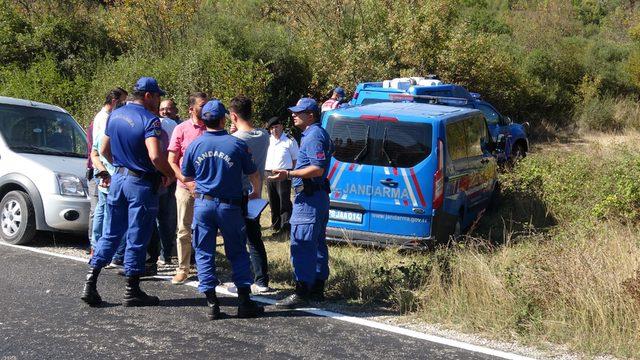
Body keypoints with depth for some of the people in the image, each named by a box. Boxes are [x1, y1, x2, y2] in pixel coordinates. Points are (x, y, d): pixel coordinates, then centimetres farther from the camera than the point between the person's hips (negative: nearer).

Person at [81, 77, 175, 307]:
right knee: (137, 239, 3)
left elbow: (104, 150, 15)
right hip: (141, 184, -7)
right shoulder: (149, 120, -16)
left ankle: (90, 284, 10)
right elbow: (155, 156, -28)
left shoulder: (115, 115, 8)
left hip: (118, 178, 7)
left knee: (111, 233, 14)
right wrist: (170, 175, -12)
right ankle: (132, 292, 12)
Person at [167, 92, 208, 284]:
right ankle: (183, 269, 14)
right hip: (185, 187, -1)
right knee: (184, 230, 4)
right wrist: (186, 181, -11)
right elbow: (171, 161, -1)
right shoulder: (181, 129, -1)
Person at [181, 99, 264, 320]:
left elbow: (186, 176, 11)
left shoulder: (195, 145, -1)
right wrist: (256, 193, 23)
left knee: (204, 253, 8)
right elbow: (253, 174, 2)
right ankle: (245, 303, 9)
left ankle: (212, 304, 5)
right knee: (238, 253, 10)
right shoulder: (237, 144, -7)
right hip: (229, 205, -1)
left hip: (203, 204, 1)